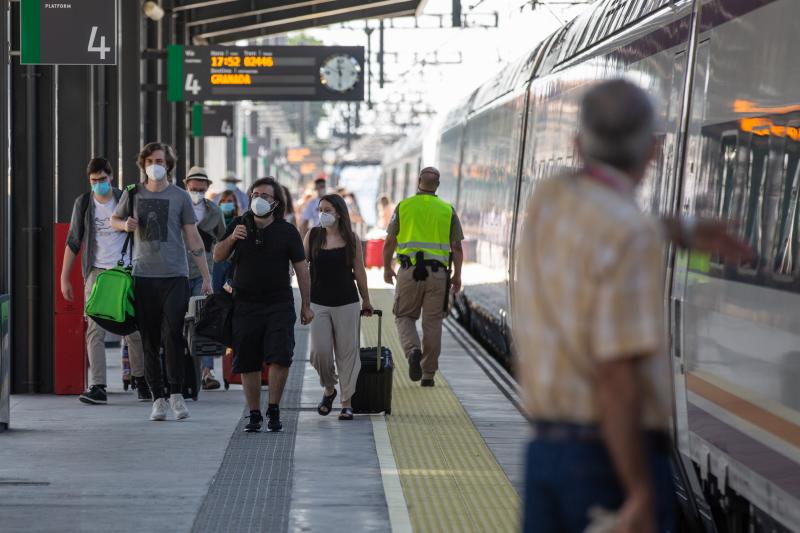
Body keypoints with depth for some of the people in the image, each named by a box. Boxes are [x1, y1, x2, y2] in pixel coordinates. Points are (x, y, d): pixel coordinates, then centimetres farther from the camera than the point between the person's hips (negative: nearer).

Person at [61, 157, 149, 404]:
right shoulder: (83, 203, 4)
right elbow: (73, 242, 6)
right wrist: (64, 277, 3)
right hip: (97, 272, 0)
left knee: (134, 330, 4)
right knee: (95, 331, -9)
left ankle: (141, 381, 21)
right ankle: (98, 387, -14)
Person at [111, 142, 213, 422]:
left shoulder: (180, 196, 4)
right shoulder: (133, 194, 8)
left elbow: (193, 238, 5)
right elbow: (114, 220, 23)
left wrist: (206, 276, 1)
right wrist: (125, 225, -3)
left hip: (175, 275, -2)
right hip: (143, 275, 2)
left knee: (173, 336, -12)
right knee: (150, 341, 2)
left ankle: (176, 393, -1)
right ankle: (158, 398, 7)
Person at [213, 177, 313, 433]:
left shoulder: (287, 231, 0)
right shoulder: (239, 225, 6)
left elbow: (301, 268, 4)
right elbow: (217, 257, 6)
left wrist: (306, 305, 3)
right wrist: (231, 239, -14)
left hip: (279, 304, -2)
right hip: (245, 304, 2)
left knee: (280, 358, -14)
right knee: (247, 364, 3)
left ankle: (274, 409, 0)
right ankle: (254, 414, 13)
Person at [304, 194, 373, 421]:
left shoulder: (351, 239, 0)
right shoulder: (313, 236, 3)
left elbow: (359, 272, 7)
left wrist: (366, 301, 13)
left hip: (346, 303, -1)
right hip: (318, 303, 1)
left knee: (347, 351, 1)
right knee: (320, 351, -5)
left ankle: (347, 402, 9)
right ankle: (328, 389, 22)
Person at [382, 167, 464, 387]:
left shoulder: (404, 206, 2)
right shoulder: (448, 210, 4)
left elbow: (389, 242, 3)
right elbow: (457, 247, 3)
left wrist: (387, 268, 17)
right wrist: (457, 276, 13)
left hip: (409, 271, -1)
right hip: (437, 272, 1)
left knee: (404, 317, 11)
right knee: (432, 323, 7)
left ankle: (413, 351, -17)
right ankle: (428, 374, 9)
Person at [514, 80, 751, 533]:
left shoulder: (548, 201, 7)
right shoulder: (633, 237, -17)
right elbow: (617, 378, -23)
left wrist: (687, 233, 40)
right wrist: (642, 496, -22)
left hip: (547, 450, 8)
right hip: (617, 458, -7)